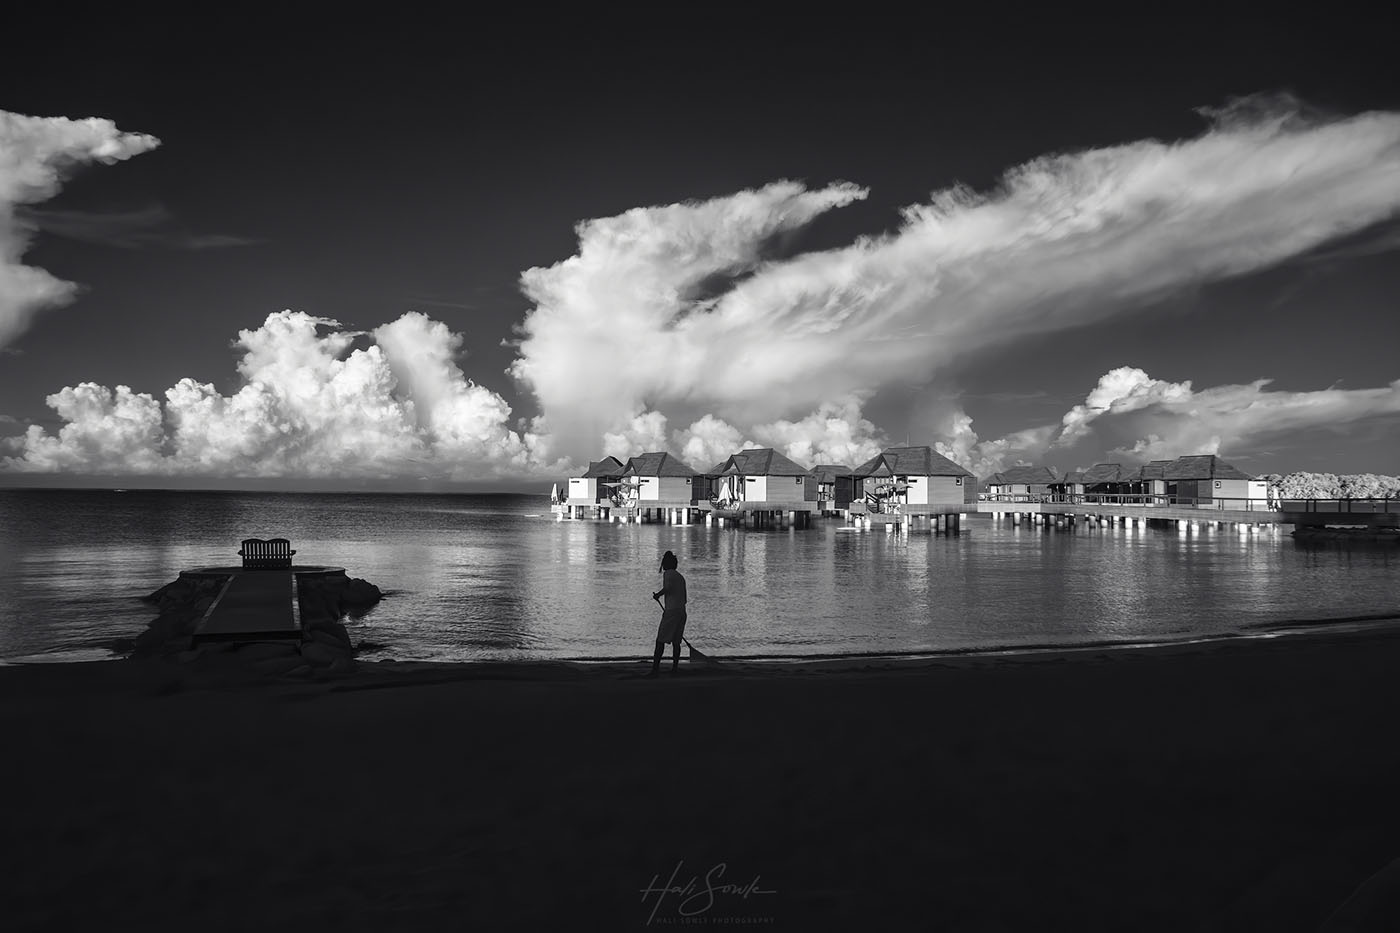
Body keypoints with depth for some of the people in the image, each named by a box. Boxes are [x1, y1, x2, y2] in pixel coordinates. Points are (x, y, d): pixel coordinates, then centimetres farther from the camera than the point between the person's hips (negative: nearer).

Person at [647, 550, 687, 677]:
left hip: (671, 611, -7)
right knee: (676, 642, 13)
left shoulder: (668, 573, -3)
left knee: (660, 641, -6)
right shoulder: (681, 577, 19)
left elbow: (668, 588, -24)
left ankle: (655, 669, -10)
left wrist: (657, 595, -6)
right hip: (682, 612, 7)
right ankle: (674, 668, 14)